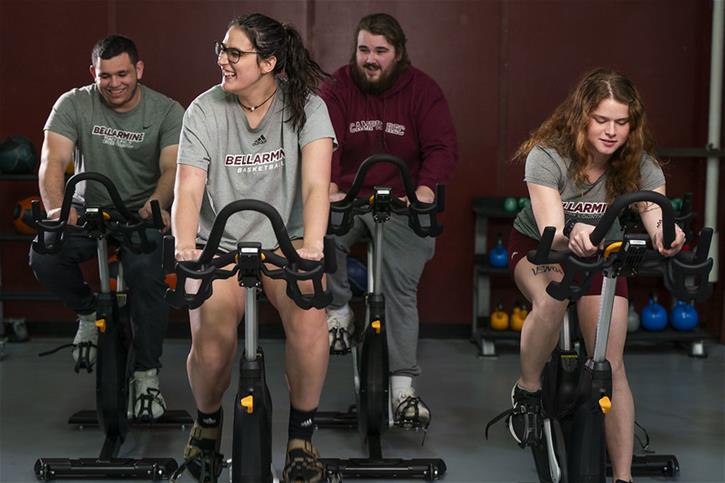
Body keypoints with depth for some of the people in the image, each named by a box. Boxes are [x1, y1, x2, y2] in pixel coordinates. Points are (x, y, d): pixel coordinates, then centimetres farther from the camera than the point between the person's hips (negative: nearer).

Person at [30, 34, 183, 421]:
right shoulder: (73, 105, -5)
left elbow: (172, 168, -19)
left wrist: (156, 203, -42)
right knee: (44, 257, -26)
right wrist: (56, 209, -38)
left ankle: (147, 374, -13)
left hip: (142, 214, -2)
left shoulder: (167, 111, -7)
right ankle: (89, 313, 6)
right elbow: (52, 161, -17)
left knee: (145, 271, -30)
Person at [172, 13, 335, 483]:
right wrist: (184, 247, -33)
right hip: (220, 243, 1)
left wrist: (311, 245, -37)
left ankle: (301, 436, -8)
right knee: (212, 334, -24)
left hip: (286, 241, 0)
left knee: (308, 316, -30)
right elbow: (189, 189, -13)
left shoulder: (305, 107, -8)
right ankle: (208, 421, 11)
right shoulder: (205, 111, -5)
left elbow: (315, 184, -20)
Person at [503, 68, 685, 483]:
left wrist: (667, 235, -58)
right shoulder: (548, 156, -28)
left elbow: (656, 220, -33)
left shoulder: (641, 166, -20)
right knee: (552, 299, -37)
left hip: (603, 255, 2)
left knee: (612, 366, -9)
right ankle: (528, 391, -12)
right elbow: (551, 233, -37)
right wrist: (572, 235, -61)